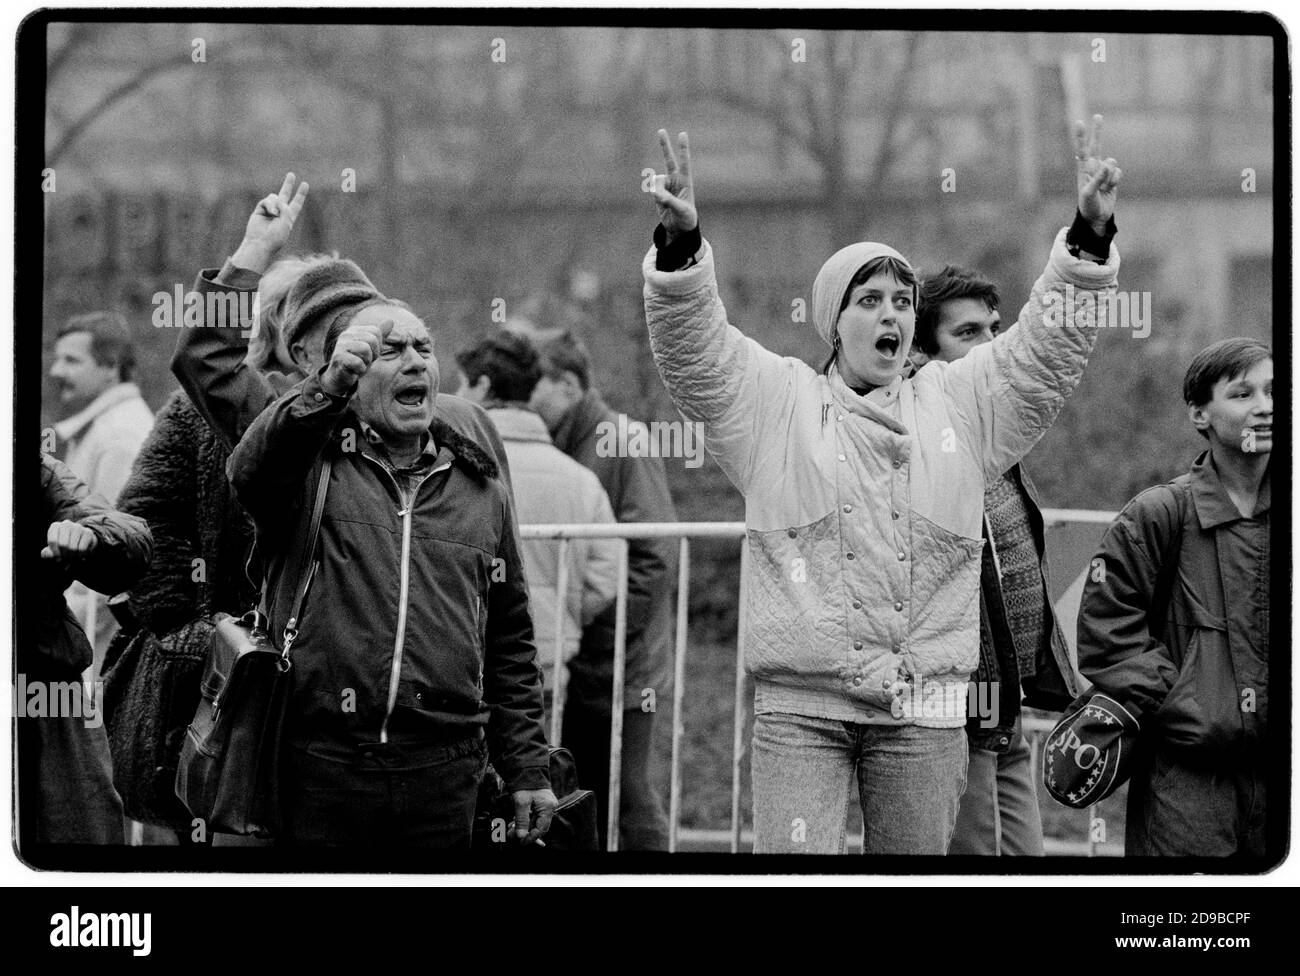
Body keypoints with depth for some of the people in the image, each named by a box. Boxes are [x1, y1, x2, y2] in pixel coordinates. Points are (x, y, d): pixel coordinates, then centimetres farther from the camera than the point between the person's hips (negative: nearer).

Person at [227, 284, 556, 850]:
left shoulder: (480, 487, 16)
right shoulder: (310, 461, 4)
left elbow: (510, 644, 18)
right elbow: (249, 472, -21)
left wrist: (527, 769, 14)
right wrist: (328, 388, -34)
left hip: (443, 781, 3)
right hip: (320, 774, -3)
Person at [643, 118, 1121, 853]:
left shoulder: (959, 406, 14)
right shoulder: (776, 401, 8)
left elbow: (1047, 348, 9)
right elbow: (694, 351, -5)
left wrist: (1090, 237, -5)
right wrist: (680, 243, -22)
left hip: (924, 704, 2)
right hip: (800, 703, -2)